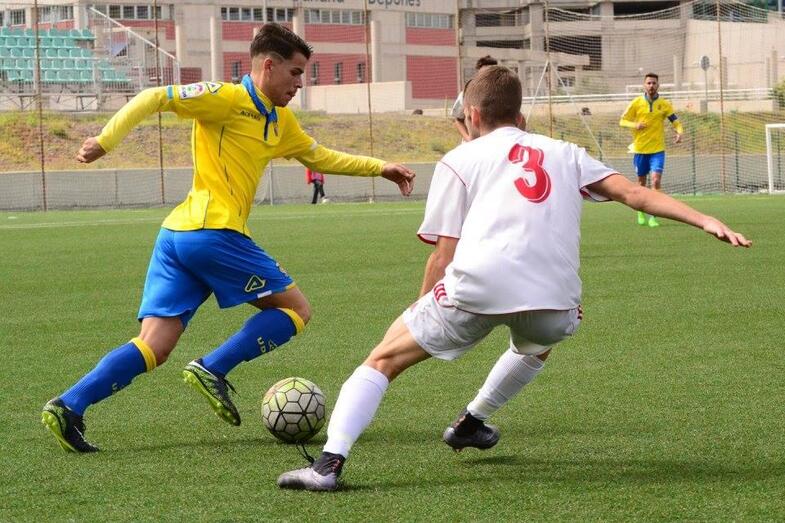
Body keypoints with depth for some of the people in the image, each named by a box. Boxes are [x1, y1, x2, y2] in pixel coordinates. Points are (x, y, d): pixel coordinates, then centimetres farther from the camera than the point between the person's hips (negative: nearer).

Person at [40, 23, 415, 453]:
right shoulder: (227, 99, -4)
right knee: (296, 309, 4)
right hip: (213, 233, -9)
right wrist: (105, 141, -16)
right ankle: (212, 370, -6)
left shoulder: (280, 122, 23)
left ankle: (68, 407, -12)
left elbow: (321, 158, 36)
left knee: (153, 348, 1)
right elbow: (153, 98, -9)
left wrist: (379, 168, 31)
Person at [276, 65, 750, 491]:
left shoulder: (460, 159, 20)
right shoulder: (564, 153, 27)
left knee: (384, 360, 12)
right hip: (554, 297, 3)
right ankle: (472, 423, 49)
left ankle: (331, 461, -7)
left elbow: (444, 254, 12)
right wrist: (706, 221, 13)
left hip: (477, 286, -3)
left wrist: (422, 311, 25)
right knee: (542, 337, 41)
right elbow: (633, 193, 16)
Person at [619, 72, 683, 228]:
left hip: (657, 149, -1)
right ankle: (641, 212, 32)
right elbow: (623, 121, 3)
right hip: (640, 149, 1)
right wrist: (635, 125, -17)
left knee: (656, 180, -15)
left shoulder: (664, 104, 0)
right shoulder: (636, 103, -1)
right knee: (641, 182, 12)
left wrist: (679, 132, -20)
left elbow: (675, 121, 2)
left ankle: (652, 215, -11)